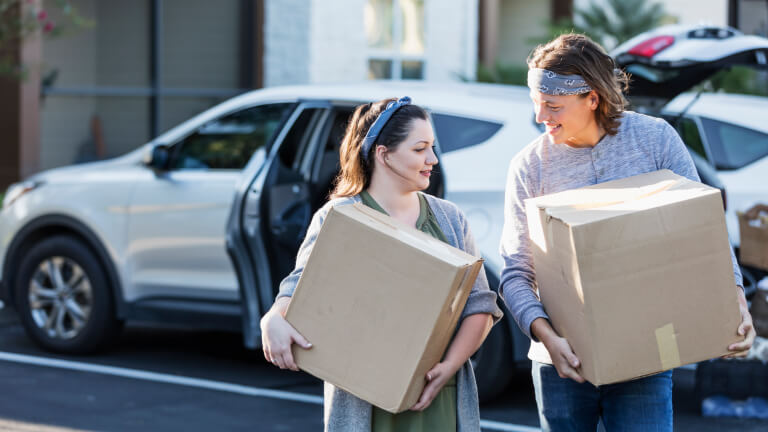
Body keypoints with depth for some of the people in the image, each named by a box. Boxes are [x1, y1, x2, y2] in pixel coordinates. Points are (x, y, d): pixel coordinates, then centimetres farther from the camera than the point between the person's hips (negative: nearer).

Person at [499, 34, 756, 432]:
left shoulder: (655, 138, -3)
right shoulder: (529, 166, -4)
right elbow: (515, 274, -4)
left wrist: (734, 300, -16)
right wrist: (546, 336, -22)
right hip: (564, 361, 1)